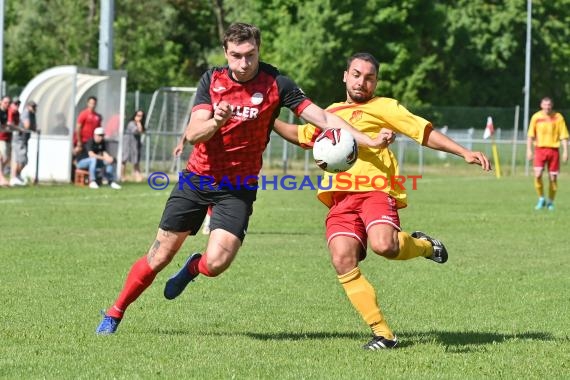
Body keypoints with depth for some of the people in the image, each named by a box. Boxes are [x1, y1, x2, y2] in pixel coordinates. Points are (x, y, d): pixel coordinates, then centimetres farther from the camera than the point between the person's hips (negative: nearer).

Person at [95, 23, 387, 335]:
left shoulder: (276, 84, -12)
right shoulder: (212, 80, -5)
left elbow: (323, 118, -11)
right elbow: (192, 134, -13)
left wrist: (369, 141, -20)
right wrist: (215, 122, -34)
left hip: (238, 188, -1)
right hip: (198, 178, 1)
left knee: (216, 262, -19)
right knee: (160, 255, 2)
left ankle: (193, 268, 18)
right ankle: (115, 313, 22)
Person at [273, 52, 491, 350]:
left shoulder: (382, 107, 12)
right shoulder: (331, 113, 28)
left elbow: (424, 132, 6)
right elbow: (301, 135, 45)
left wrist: (464, 152, -4)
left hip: (376, 190, -5)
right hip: (340, 199, 5)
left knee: (383, 245, -33)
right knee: (343, 261, -19)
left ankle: (423, 245, 4)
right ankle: (382, 333, -12)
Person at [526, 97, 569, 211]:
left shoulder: (558, 117, 0)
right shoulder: (536, 117, 1)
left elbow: (564, 136, 1)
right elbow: (530, 135, 6)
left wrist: (565, 151, -5)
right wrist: (529, 149, -2)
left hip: (553, 149, 0)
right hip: (540, 149, 0)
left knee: (553, 178, 3)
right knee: (538, 175, -15)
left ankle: (550, 202, 20)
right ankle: (541, 199, 4)